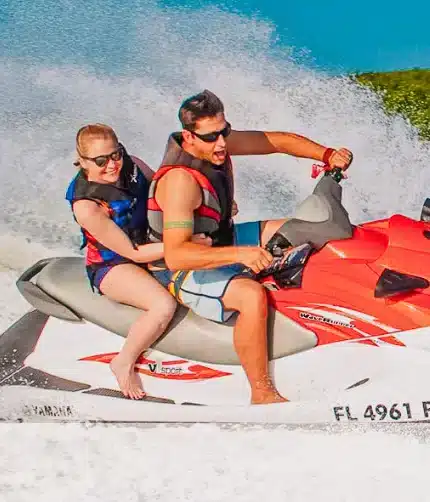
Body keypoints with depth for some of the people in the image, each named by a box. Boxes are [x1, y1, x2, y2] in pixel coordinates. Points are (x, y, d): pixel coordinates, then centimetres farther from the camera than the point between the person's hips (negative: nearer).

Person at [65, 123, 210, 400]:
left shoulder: (131, 165, -11)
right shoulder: (86, 205, -28)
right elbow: (134, 253, -24)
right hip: (113, 266, -7)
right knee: (164, 305, -32)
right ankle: (124, 363, -10)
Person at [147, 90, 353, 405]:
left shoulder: (219, 142, -5)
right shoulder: (181, 180, -30)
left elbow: (278, 141, 1)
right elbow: (175, 255, -38)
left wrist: (328, 155, -13)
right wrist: (239, 254, -45)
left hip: (222, 240, 10)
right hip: (186, 271, -10)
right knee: (252, 295, -37)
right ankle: (262, 396, -25)